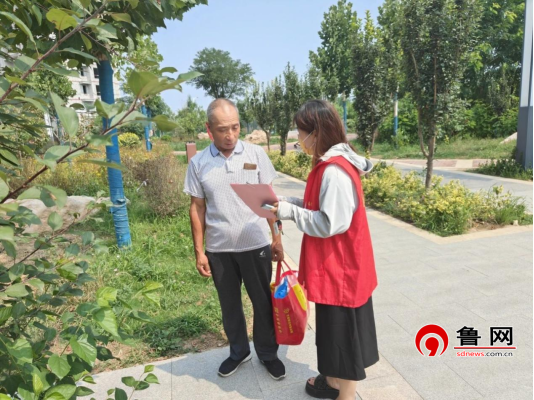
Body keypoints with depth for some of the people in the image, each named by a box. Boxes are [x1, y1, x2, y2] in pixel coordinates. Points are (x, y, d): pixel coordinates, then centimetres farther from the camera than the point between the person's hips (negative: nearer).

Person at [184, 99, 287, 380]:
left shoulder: (256, 154, -4)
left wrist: (277, 238, 1)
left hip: (256, 245, -1)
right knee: (229, 305, 17)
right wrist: (199, 251, 1)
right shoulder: (198, 163, -2)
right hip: (219, 250, 1)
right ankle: (239, 351, 41)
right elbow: (197, 208, 2)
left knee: (263, 303, 12)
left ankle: (268, 353, 35)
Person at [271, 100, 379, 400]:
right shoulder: (331, 165, 7)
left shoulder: (334, 171, -25)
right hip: (333, 264, 10)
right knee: (333, 327, 24)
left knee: (344, 332, 8)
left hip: (341, 267, -10)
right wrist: (289, 203, 3)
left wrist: (289, 212, -17)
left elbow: (330, 223, -25)